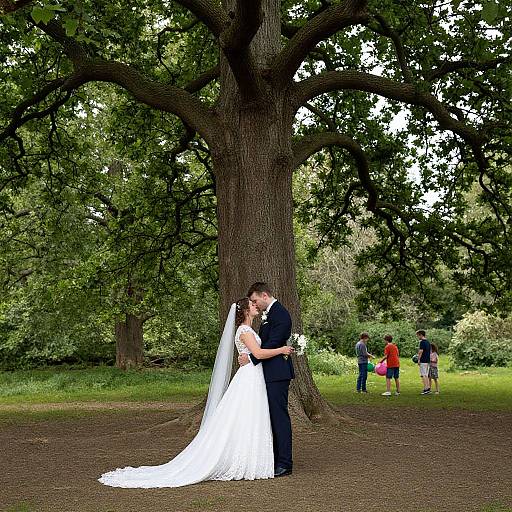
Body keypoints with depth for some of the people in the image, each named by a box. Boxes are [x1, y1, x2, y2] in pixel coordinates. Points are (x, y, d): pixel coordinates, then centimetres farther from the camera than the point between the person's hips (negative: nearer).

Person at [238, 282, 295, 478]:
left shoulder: (280, 313, -14)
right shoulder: (268, 314, 18)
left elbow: (273, 344, -20)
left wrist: (252, 358, -17)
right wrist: (250, 357, 7)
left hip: (277, 373, -10)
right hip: (269, 373, 10)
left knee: (279, 416, -7)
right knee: (272, 416, 13)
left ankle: (285, 463, -3)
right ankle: (274, 459, 20)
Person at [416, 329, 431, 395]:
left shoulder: (422, 342, -13)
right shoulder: (428, 342, 14)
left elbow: (421, 351, -19)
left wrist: (419, 359, -15)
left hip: (423, 361, -9)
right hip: (428, 361, 9)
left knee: (423, 375, -5)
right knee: (426, 375, 13)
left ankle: (426, 389, -9)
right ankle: (428, 388, 13)